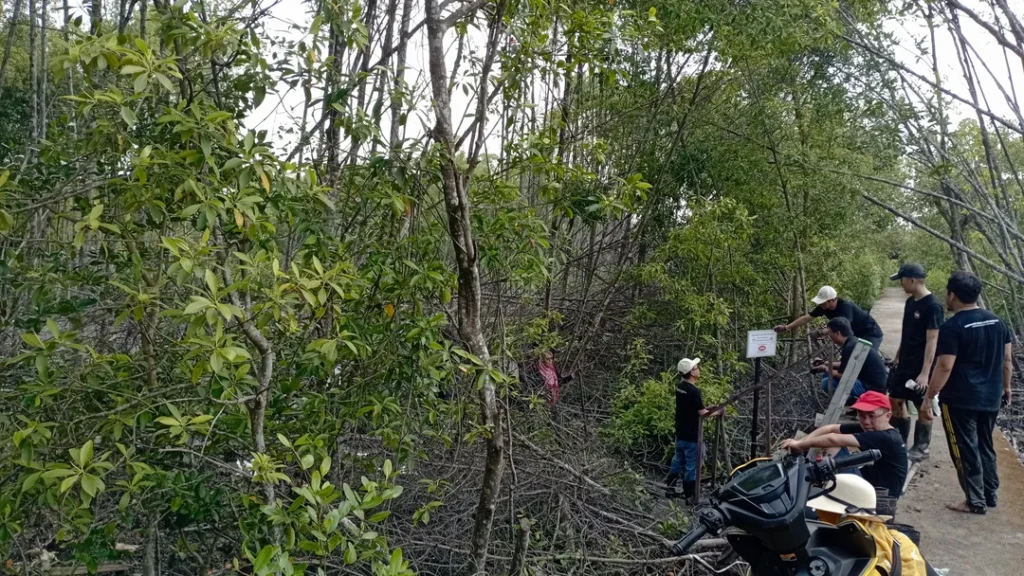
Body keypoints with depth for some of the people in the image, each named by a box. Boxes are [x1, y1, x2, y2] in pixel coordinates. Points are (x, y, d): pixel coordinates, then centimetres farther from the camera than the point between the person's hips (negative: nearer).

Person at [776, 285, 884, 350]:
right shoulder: (824, 306, -12)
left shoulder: (846, 307, -33)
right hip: (856, 335, 7)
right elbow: (805, 318, -11)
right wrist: (786, 327, -18)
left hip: (871, 335, -7)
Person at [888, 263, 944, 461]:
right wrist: (898, 357, 20)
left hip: (921, 367, -9)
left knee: (923, 407, 4)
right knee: (895, 401, 13)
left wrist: (925, 372, -24)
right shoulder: (910, 302, 7)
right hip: (905, 363, 9)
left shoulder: (932, 306, -19)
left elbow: (932, 341, -21)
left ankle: (921, 448, 18)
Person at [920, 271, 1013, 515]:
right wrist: (1005, 387, 24)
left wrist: (928, 398, -15)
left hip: (960, 400, -8)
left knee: (965, 450, 2)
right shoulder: (997, 321, 6)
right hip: (991, 397, 8)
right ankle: (990, 495, 28)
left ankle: (976, 502, 8)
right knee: (985, 446, 20)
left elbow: (944, 367, -20)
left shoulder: (952, 327, -18)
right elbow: (1007, 360, 12)